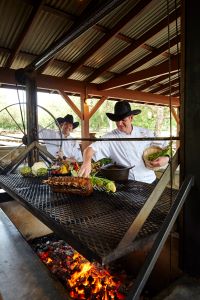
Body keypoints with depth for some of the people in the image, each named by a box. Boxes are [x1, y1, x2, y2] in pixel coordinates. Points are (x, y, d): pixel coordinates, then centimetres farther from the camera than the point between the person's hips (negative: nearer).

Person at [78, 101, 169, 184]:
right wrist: (87, 162, -34)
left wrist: (165, 159, -12)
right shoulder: (110, 137, -4)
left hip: (149, 182, 3)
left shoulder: (146, 133, 4)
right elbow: (90, 149, -13)